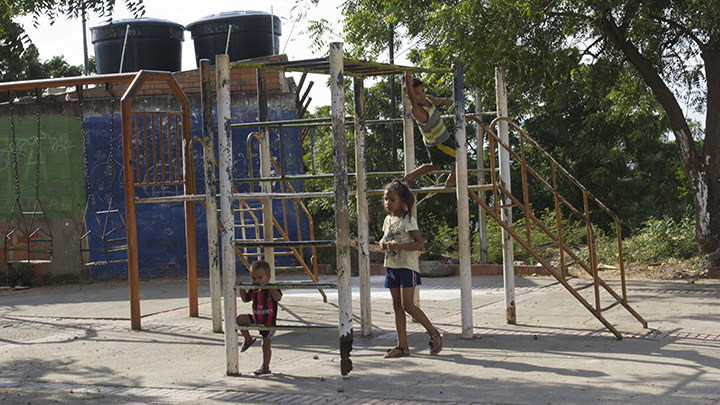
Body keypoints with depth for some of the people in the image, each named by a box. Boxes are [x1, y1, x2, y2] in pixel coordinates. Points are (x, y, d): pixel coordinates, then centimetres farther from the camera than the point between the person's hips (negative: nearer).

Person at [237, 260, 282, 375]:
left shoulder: (272, 289, -13)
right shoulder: (254, 290, 3)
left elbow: (278, 298, -32)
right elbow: (245, 299, 18)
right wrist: (241, 289, 3)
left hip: (268, 322, -5)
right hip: (255, 319, 5)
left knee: (266, 345, 3)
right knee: (241, 319, -18)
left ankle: (265, 367, 19)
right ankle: (248, 339, 2)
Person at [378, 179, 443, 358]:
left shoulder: (407, 220, -12)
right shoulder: (388, 220, 11)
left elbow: (420, 243, -17)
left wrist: (398, 245, -26)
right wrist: (383, 243, 3)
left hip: (407, 266, -8)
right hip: (391, 267, 8)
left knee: (408, 305, -13)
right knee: (397, 307, 7)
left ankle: (434, 333, 4)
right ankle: (402, 346, 10)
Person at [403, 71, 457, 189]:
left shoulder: (427, 99, -9)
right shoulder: (417, 111, -33)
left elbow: (449, 103, -2)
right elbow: (412, 98, -56)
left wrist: (440, 100, -25)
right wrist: (407, 79, -69)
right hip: (438, 143, -8)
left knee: (436, 165, 27)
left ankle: (410, 176, 33)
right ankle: (450, 181, 22)